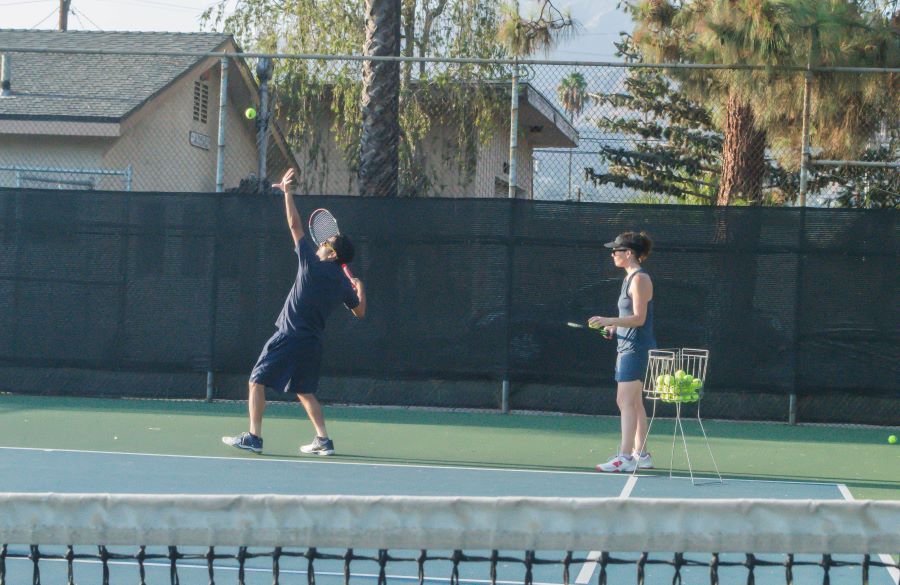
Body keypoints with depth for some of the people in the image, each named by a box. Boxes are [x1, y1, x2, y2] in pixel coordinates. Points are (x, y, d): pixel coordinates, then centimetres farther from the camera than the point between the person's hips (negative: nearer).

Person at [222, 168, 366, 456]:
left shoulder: (313, 265, -9)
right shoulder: (344, 284, 5)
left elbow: (295, 226, -5)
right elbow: (360, 312, 19)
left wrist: (287, 191, 0)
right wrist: (361, 289, 31)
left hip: (289, 337, -6)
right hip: (313, 343, 6)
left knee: (257, 381, 1)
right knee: (305, 391, 18)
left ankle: (253, 437, -6)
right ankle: (323, 440, 8)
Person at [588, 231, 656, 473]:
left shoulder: (640, 279, -13)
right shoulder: (630, 277, 16)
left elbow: (639, 318, -20)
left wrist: (609, 321, -29)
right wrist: (615, 328, 12)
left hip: (636, 349, -10)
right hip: (627, 346, 10)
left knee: (626, 401, -11)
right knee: (634, 402, 12)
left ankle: (625, 456, -13)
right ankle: (641, 454, 17)